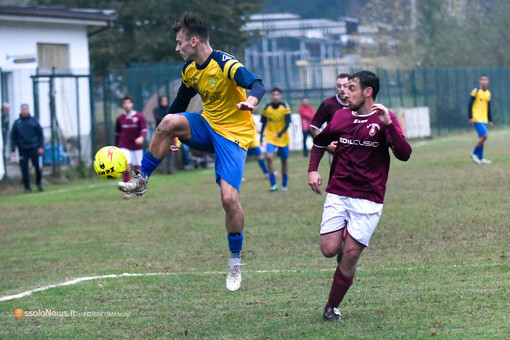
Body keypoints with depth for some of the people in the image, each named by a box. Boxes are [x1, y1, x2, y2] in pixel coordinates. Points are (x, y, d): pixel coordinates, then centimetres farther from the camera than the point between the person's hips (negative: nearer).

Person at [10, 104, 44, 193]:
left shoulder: (34, 121, 5)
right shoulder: (17, 123, 6)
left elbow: (40, 134, 5)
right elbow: (13, 137, 7)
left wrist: (41, 146, -4)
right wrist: (13, 150, 0)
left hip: (34, 148, -1)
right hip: (22, 150, 1)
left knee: (38, 166, -6)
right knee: (24, 169, -1)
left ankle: (39, 183, 18)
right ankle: (27, 187, 8)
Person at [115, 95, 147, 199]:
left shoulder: (139, 116, -1)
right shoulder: (120, 118, 4)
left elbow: (144, 129, -6)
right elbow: (117, 133, 15)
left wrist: (141, 137, -28)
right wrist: (117, 146, 18)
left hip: (137, 147, 1)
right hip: (124, 147, -1)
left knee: (138, 169, 6)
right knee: (126, 167, -17)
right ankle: (127, 191, -13)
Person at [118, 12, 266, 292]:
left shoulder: (225, 64, -21)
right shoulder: (190, 70, 4)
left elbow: (256, 84, -37)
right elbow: (179, 104, 19)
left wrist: (251, 101, -60)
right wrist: (164, 138, 24)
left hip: (234, 135, -6)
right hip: (207, 125, 6)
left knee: (229, 198, -17)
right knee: (169, 122, -25)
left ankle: (235, 261, 3)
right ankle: (141, 181, -12)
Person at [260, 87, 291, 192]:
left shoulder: (285, 107, -7)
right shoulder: (266, 108, -1)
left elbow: (287, 123, -11)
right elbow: (264, 123, 9)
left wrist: (280, 133, -26)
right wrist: (261, 136, 9)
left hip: (283, 138, 0)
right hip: (270, 138, 0)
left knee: (284, 160, 8)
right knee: (269, 157, -21)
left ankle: (284, 185, 24)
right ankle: (273, 184, -16)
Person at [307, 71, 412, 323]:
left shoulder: (384, 119, -5)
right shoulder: (340, 117, 6)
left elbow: (404, 154, -17)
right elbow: (319, 143, 24)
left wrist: (388, 124, -28)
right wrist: (313, 170, 9)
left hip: (368, 198, -3)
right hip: (337, 194, 3)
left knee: (350, 255, -7)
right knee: (329, 249, -10)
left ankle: (332, 308, 8)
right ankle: (344, 236, 27)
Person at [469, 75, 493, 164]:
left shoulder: (488, 93, 15)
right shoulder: (476, 91, -6)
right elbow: (470, 104, -8)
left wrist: (490, 120, 21)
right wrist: (470, 117, -14)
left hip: (484, 119, 7)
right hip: (477, 119, -7)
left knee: (482, 138, 5)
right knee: (484, 135, -17)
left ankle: (480, 158, 10)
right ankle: (474, 154, -3)